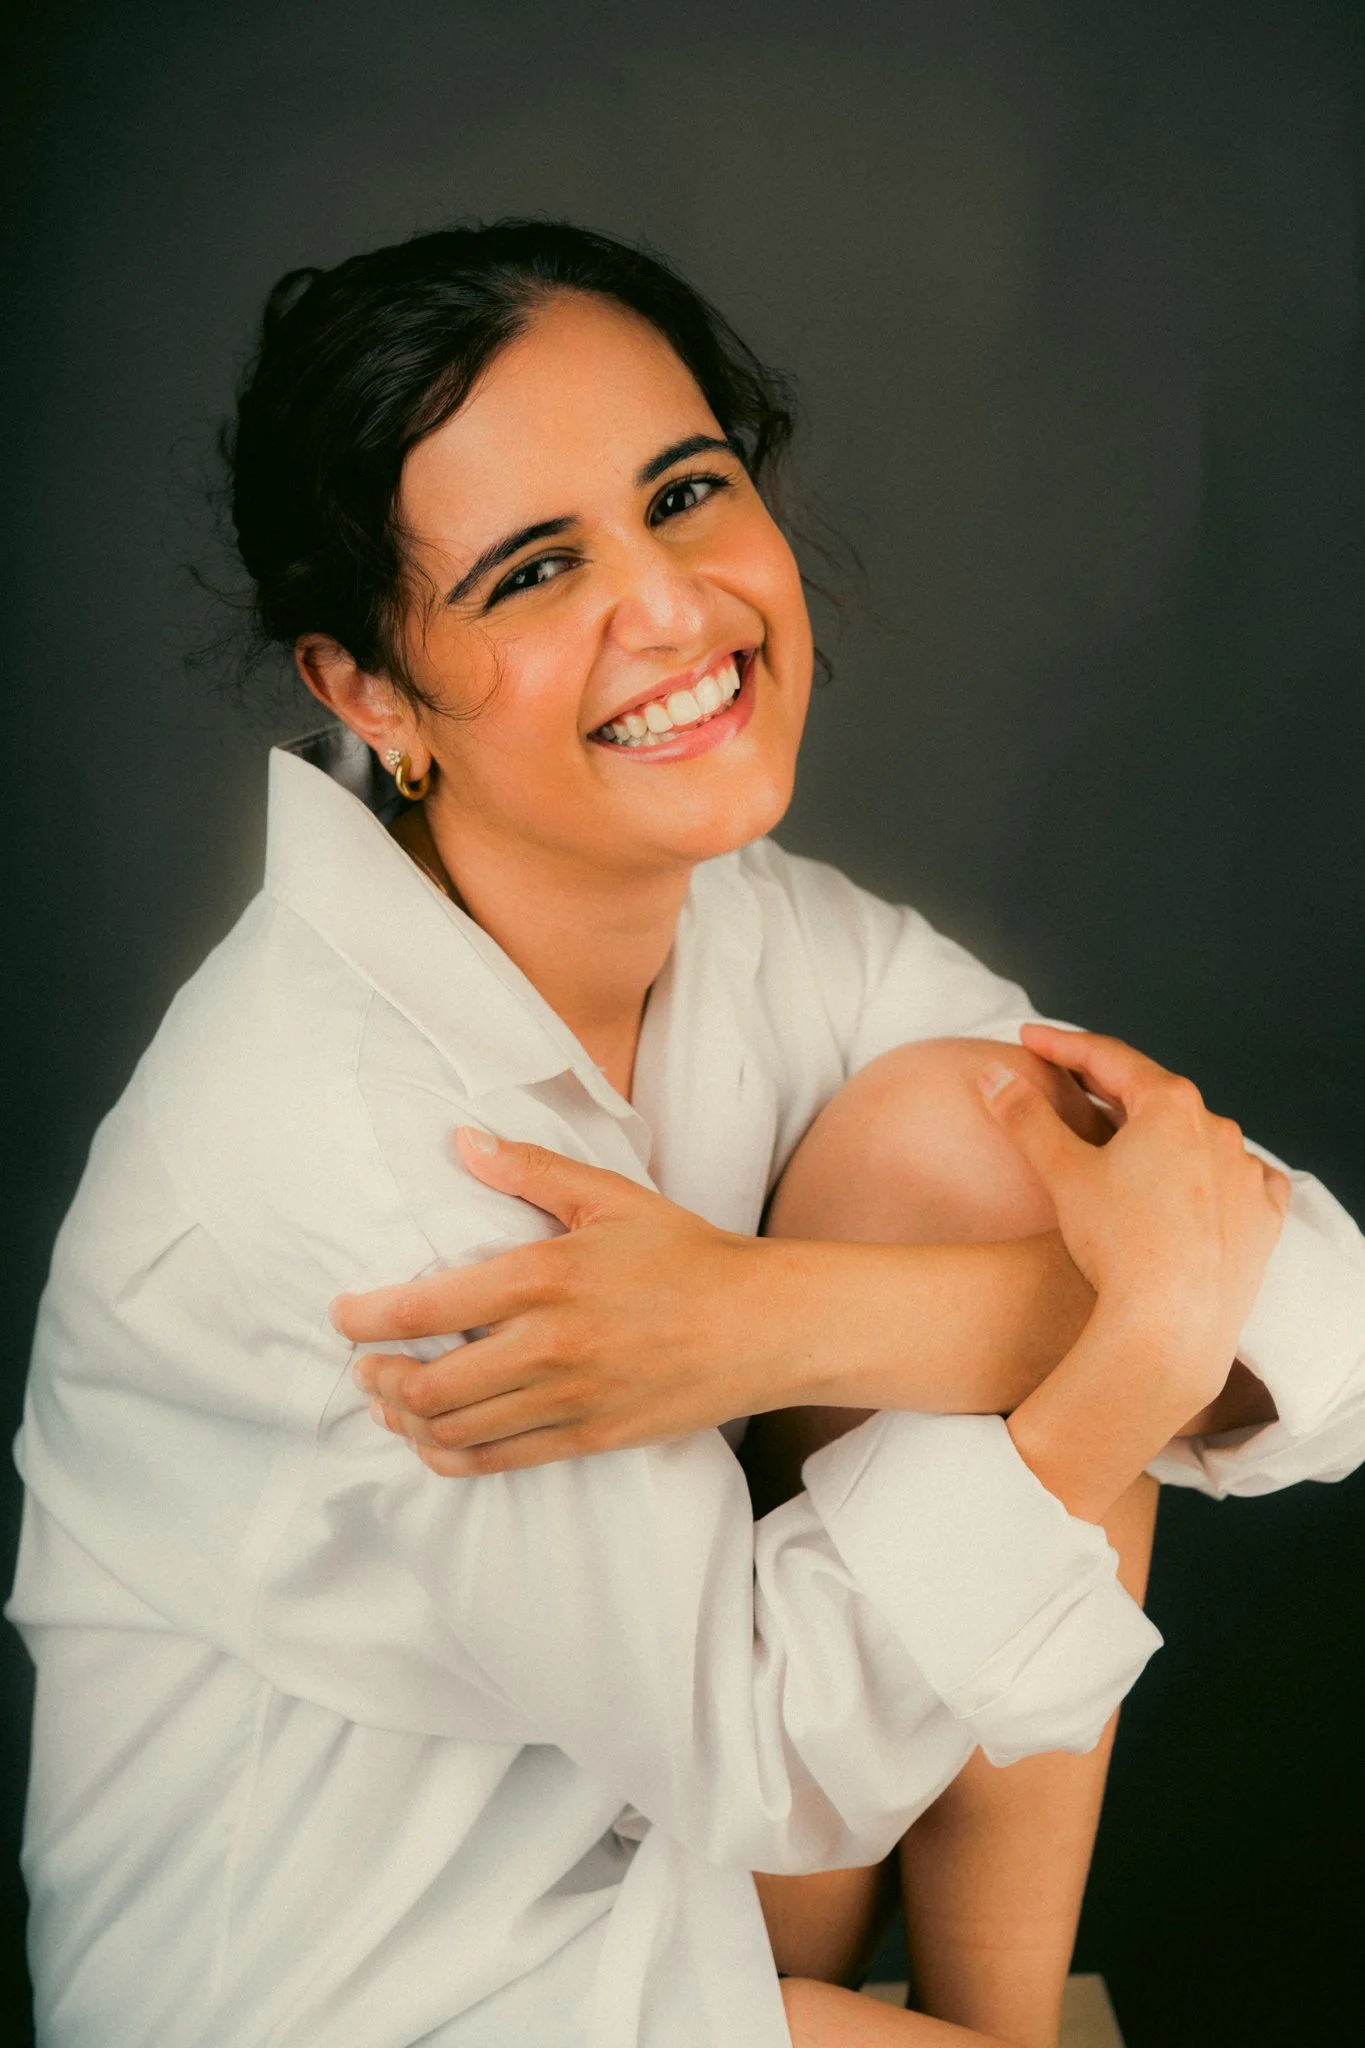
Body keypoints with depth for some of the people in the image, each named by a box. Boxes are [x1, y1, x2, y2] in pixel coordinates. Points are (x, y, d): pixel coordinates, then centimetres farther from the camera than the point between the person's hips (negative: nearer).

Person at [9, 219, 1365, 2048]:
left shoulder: (759, 930, -7)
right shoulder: (311, 1139, -28)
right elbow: (766, 1741, -22)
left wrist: (791, 1326, -30)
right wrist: (1153, 1318, -27)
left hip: (668, 1839, 6)